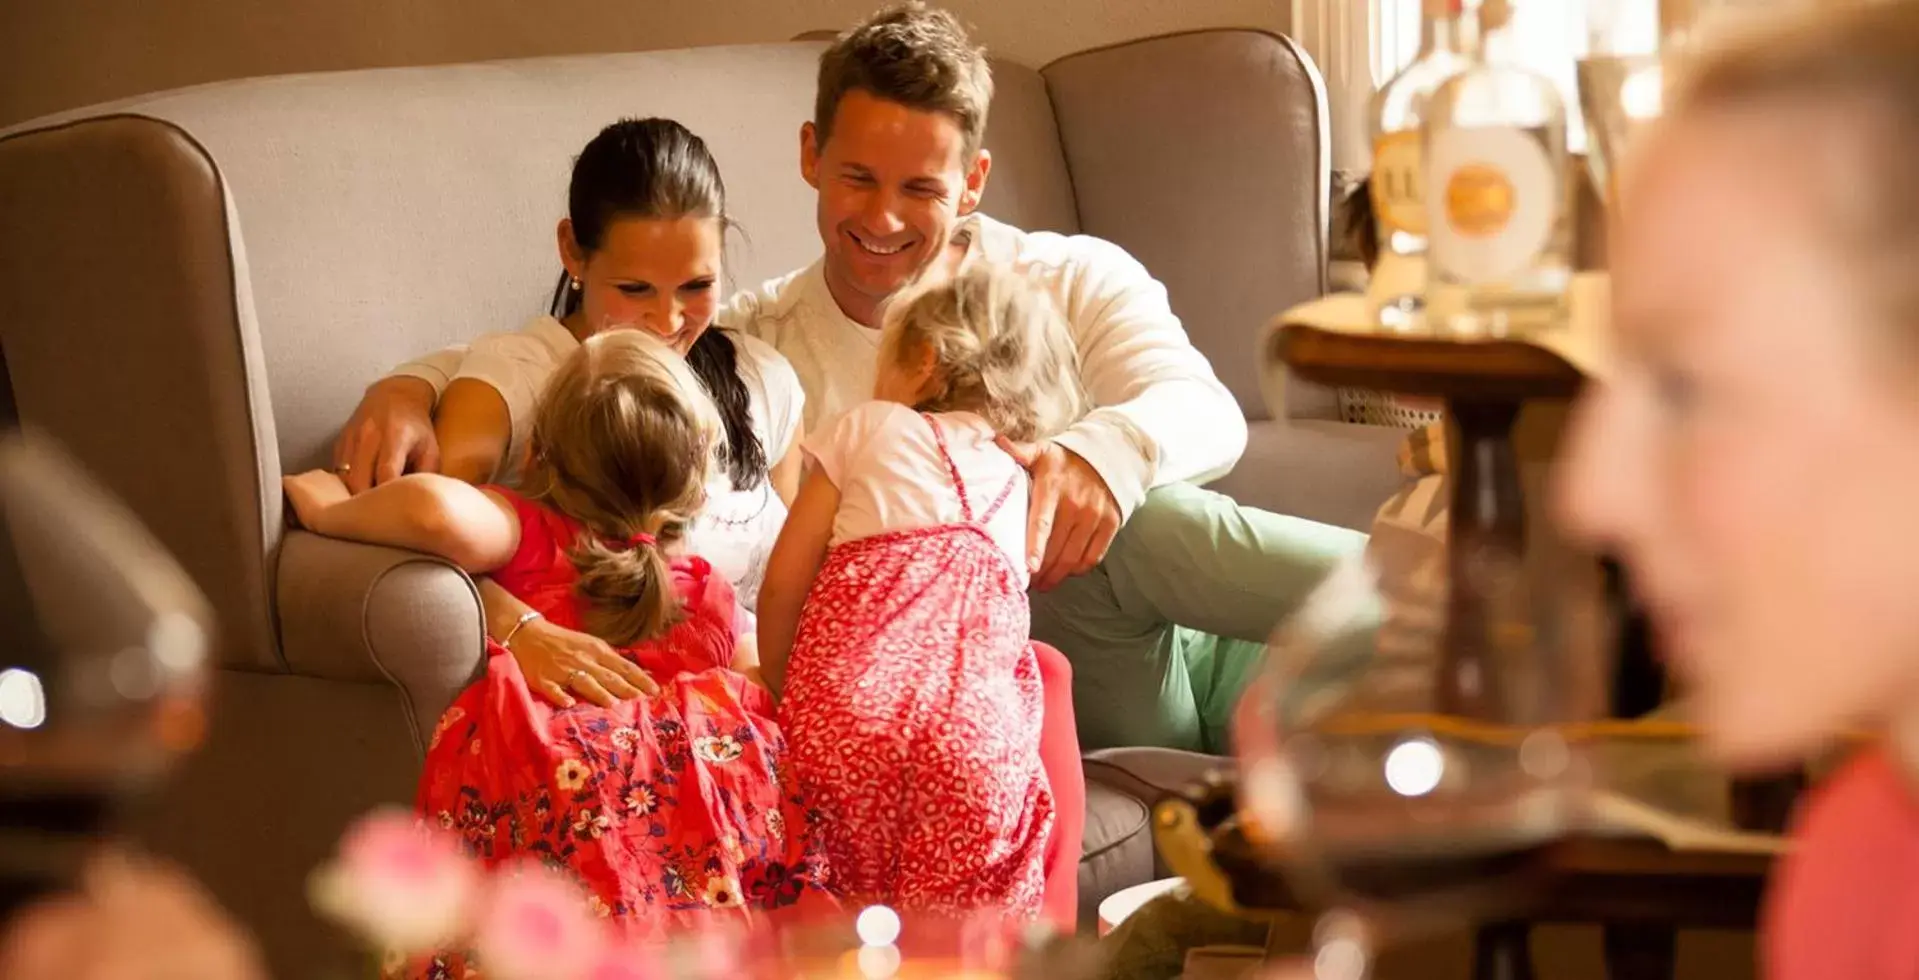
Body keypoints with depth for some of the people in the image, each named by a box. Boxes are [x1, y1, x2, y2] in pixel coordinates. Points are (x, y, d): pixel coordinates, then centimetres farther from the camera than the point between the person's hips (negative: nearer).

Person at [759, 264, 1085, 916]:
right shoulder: (1016, 484, 30)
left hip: (848, 710, -2)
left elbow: (785, 581, 13)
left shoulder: (869, 429, 18)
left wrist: (779, 691, 25)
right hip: (978, 723, 3)